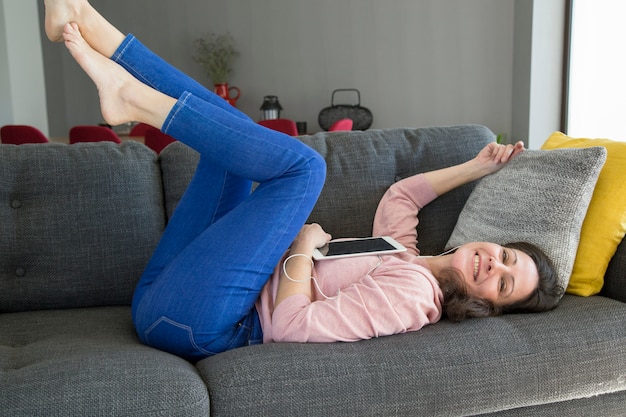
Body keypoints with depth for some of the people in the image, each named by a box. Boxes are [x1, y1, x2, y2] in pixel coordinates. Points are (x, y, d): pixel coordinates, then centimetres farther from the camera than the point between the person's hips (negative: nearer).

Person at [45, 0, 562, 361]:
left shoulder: (411, 293, -15)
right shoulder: (404, 253, 11)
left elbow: (293, 325, -24)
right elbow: (400, 194, 31)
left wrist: (303, 245, -12)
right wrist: (474, 168, 25)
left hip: (191, 319, -8)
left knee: (303, 164, -21)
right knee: (234, 135, 8)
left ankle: (141, 100, -11)